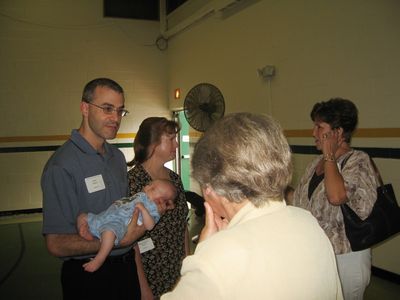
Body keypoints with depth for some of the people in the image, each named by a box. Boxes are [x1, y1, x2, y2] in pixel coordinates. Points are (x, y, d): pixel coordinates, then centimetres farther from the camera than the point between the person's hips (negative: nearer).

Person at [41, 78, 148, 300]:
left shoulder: (118, 157, 5)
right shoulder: (62, 166, -21)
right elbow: (56, 244, -22)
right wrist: (120, 241, -25)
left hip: (127, 267, 7)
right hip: (88, 276, -7)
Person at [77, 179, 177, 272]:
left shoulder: (152, 208, -1)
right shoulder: (140, 195, 27)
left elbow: (149, 226, -18)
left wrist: (143, 209, -23)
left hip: (116, 223, -10)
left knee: (109, 232, -42)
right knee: (82, 216, 12)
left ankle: (99, 259, -30)